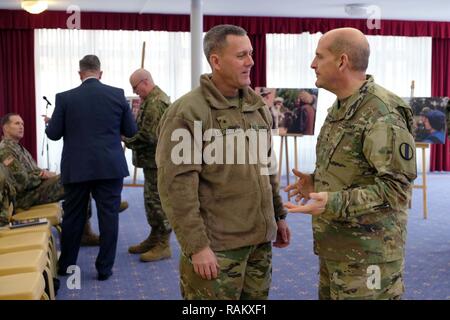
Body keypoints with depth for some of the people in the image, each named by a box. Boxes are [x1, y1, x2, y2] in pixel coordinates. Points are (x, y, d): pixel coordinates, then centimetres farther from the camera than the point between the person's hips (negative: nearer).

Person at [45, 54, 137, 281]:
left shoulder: (65, 98, -3)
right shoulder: (117, 94, -1)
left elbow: (53, 134, 1)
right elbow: (131, 131, 4)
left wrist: (49, 123, 23)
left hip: (76, 168, 1)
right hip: (110, 167, 0)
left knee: (72, 218, 13)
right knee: (108, 217, 6)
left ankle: (65, 265, 26)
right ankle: (104, 268, 11)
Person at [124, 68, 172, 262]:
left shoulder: (155, 102, -18)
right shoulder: (154, 98, 16)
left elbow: (148, 136, -23)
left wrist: (126, 139, -10)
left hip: (156, 160, -10)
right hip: (153, 159, 10)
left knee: (157, 201, -4)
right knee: (152, 200, 16)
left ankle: (163, 245, 3)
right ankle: (154, 238, 26)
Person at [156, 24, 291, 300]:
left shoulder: (258, 107, 10)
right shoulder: (187, 112, -12)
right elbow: (176, 185, -16)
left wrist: (279, 215, 17)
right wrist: (196, 245, -18)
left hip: (260, 240, 7)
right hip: (216, 245, -6)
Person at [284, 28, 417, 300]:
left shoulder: (383, 115, -20)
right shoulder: (341, 108, 11)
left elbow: (396, 188, -24)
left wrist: (333, 203, -30)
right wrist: (317, 182, 7)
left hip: (367, 253, -9)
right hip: (336, 247, 9)